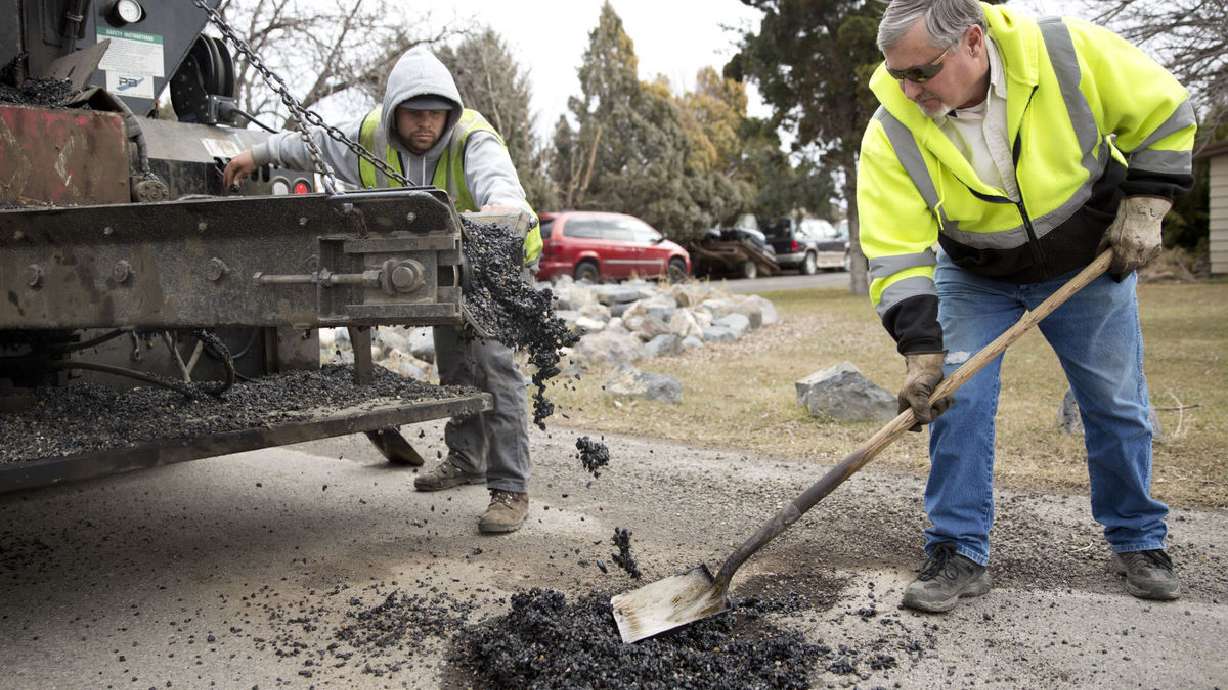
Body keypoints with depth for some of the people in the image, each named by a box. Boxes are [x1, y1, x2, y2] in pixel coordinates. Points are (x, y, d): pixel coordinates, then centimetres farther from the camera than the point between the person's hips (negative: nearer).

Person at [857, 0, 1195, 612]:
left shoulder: (1070, 52, -28)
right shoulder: (891, 135, -27)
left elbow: (1163, 114, -11)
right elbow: (896, 254, -28)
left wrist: (1141, 209, -15)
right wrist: (921, 354, -34)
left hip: (1090, 261, 0)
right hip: (974, 278, 0)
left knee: (1116, 405, 7)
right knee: (955, 399, -13)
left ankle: (1137, 540, 27)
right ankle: (959, 554, -2)